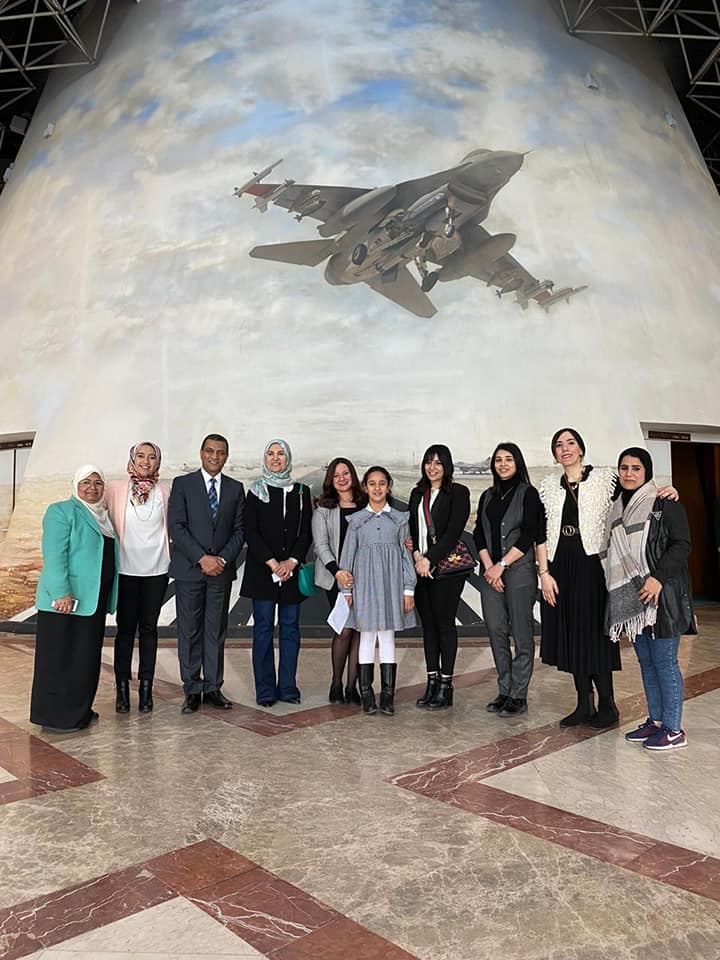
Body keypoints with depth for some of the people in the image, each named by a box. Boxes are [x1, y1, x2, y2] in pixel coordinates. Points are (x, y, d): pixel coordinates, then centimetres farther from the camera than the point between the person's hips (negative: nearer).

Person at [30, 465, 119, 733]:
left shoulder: (102, 515, 16)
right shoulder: (61, 511, -7)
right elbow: (54, 555, -16)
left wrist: (107, 598, 15)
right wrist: (61, 592, -24)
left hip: (93, 600, 8)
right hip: (66, 600, -8)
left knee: (87, 657, 14)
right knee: (60, 658, 1)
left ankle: (78, 710, 26)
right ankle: (55, 716, 11)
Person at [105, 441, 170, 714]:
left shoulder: (165, 492, 2)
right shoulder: (115, 489, 0)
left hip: (156, 569, 1)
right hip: (126, 569, -1)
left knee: (149, 628, 8)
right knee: (125, 628, 6)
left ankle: (145, 688, 16)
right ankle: (122, 688, 16)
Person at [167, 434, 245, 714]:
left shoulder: (235, 488, 9)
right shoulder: (182, 484, 1)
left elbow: (239, 530, 6)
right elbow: (176, 527, -7)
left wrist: (223, 559, -9)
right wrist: (202, 558, -14)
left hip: (221, 569, 2)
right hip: (189, 569, -2)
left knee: (216, 631, 8)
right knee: (189, 632, 3)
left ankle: (213, 687, 17)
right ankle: (193, 689, 14)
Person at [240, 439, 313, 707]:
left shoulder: (301, 492, 9)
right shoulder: (256, 491, 4)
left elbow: (306, 532, 4)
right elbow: (250, 532, -3)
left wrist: (292, 561, -10)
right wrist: (272, 563, -12)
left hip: (292, 570, 2)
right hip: (262, 570, -2)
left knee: (290, 627, 5)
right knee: (263, 628, 0)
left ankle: (288, 687, 14)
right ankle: (265, 689, 8)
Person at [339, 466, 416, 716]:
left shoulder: (399, 519, 7)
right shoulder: (356, 520, 5)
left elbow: (406, 554, 6)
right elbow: (347, 555, 5)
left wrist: (409, 589, 1)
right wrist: (346, 590, 2)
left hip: (391, 583, 0)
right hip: (365, 583, 0)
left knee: (388, 638, 4)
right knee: (367, 638, 3)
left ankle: (388, 696, 11)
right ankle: (367, 696, 11)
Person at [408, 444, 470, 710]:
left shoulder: (458, 493, -2)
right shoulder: (417, 493, 15)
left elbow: (454, 531, -11)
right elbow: (411, 528, 13)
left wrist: (429, 559, -15)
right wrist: (416, 555, -5)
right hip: (420, 566, 5)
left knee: (445, 623, -1)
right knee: (428, 624, 9)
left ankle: (446, 686, 8)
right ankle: (432, 682, 17)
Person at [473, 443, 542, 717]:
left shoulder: (528, 493, -1)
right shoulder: (487, 496, 16)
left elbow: (529, 535, -9)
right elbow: (479, 534, 9)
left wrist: (501, 565, -12)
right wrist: (488, 566, -5)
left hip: (519, 571, -5)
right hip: (490, 572, 5)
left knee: (521, 634, 0)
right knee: (496, 632, 7)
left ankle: (518, 696, 6)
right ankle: (504, 691, 17)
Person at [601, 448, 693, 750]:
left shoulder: (665, 503, -6)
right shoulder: (618, 508, 14)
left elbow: (682, 544, -12)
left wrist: (658, 577, -22)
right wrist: (618, 593, 14)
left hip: (661, 594, -7)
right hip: (631, 597, 7)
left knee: (664, 661, -2)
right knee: (645, 661, 13)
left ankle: (673, 729, 9)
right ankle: (655, 720, 24)